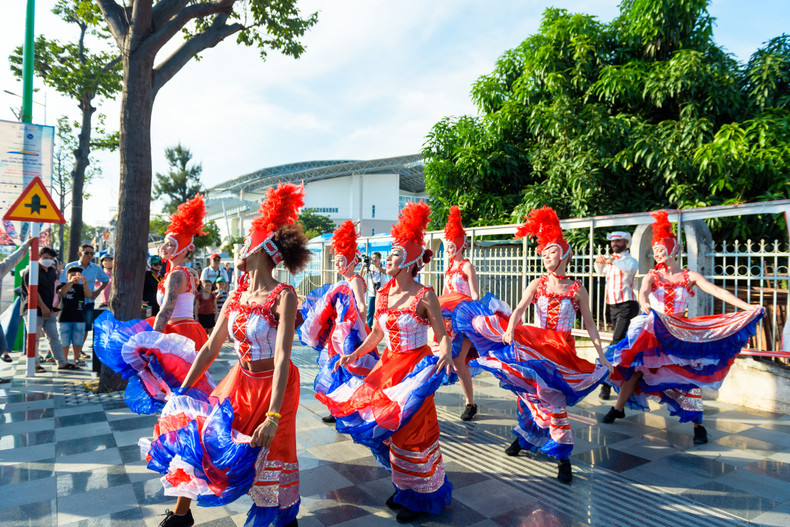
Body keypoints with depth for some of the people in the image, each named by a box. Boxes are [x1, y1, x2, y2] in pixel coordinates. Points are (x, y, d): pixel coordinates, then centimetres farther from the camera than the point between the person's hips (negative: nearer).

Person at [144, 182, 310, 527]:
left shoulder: (283, 296, -21)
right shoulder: (237, 295, 0)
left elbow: (282, 357, -29)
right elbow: (210, 349, 5)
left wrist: (273, 417, -34)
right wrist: (181, 391, 4)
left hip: (273, 385, -6)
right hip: (240, 382, 6)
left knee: (269, 460, 7)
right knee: (198, 435, 8)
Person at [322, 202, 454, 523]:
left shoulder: (425, 296, -14)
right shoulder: (383, 294, 3)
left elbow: (442, 335, -12)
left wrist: (445, 352, -33)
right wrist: (353, 355, 4)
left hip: (415, 367, -6)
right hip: (388, 365, 6)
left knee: (413, 431, 3)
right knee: (389, 426, 13)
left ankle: (422, 497, 24)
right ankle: (403, 488, 34)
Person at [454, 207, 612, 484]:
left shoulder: (577, 289, 2)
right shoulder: (537, 284, 3)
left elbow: (590, 325, 5)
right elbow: (520, 309, -13)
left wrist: (602, 356, 1)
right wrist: (510, 330, -32)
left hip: (562, 349, -2)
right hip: (535, 344, 2)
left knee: (552, 395, -6)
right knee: (528, 390, 7)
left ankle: (563, 458, 8)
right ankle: (524, 436, 33)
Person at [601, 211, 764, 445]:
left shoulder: (690, 277, 2)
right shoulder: (652, 276, 0)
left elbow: (717, 291, -7)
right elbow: (643, 291, -21)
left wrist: (747, 307, -17)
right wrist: (644, 304, -44)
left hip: (679, 332, 0)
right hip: (652, 331, 0)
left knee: (686, 374, -4)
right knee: (635, 369, 2)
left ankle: (698, 424, 5)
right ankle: (618, 408, 16)